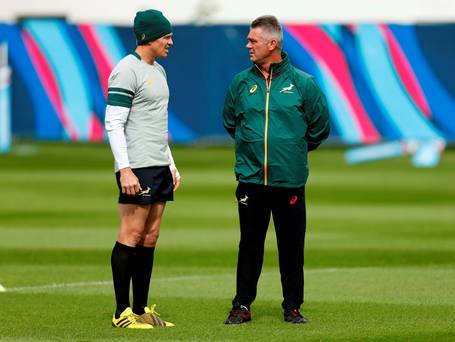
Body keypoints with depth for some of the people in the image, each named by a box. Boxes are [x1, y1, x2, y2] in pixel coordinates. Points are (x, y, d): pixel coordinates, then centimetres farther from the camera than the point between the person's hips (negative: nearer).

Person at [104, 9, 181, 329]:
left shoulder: (158, 71, 18)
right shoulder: (127, 71, -10)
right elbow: (114, 123, -14)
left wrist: (171, 164, 21)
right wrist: (124, 169, -20)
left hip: (160, 166, 9)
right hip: (137, 168, -9)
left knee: (150, 237, 8)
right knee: (132, 235, -8)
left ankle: (141, 309, 11)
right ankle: (122, 312, -5)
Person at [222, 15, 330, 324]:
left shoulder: (303, 84, -2)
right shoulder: (241, 83, 5)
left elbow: (320, 127, 9)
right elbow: (229, 122, 22)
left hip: (290, 181, -1)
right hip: (251, 179, 1)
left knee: (292, 246, 4)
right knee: (250, 244, 4)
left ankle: (293, 307, 13)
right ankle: (242, 306, 11)